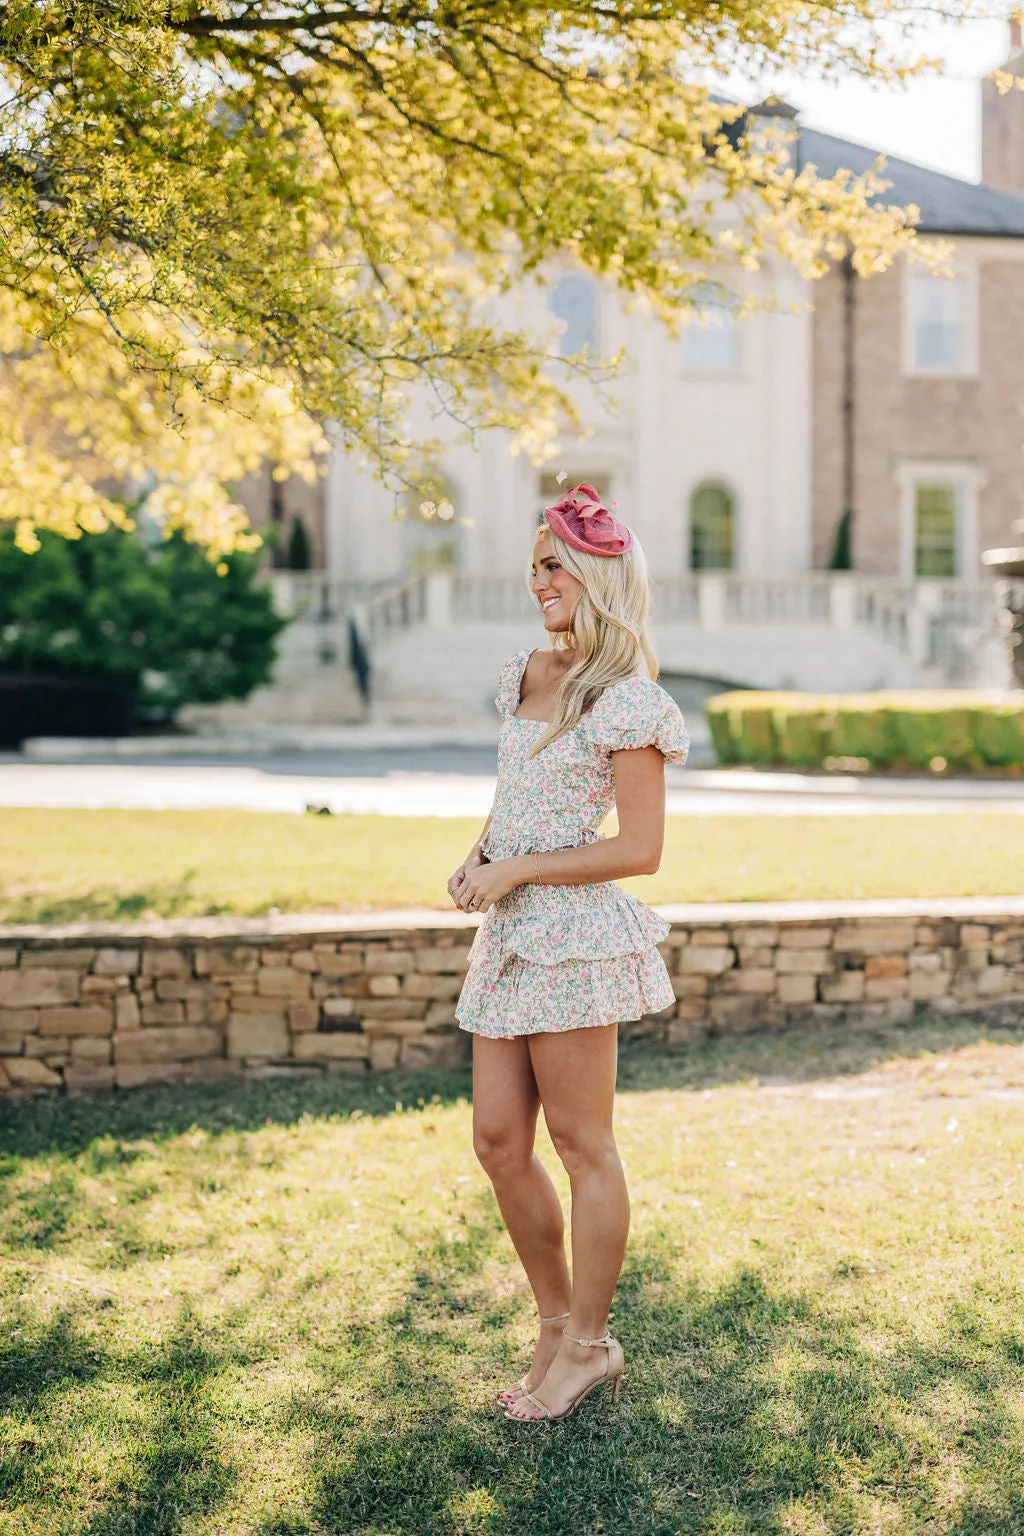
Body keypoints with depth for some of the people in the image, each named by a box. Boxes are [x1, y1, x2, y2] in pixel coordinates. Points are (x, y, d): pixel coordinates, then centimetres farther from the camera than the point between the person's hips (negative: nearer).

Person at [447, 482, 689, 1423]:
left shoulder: (628, 703, -11)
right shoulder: (528, 676, 13)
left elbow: (641, 850, -13)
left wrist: (514, 870, -13)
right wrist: (477, 857, 4)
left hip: (577, 933, -8)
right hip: (510, 934, 8)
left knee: (582, 1145, 2)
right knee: (498, 1141, 9)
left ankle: (588, 1346, 16)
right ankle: (558, 1326, 25)